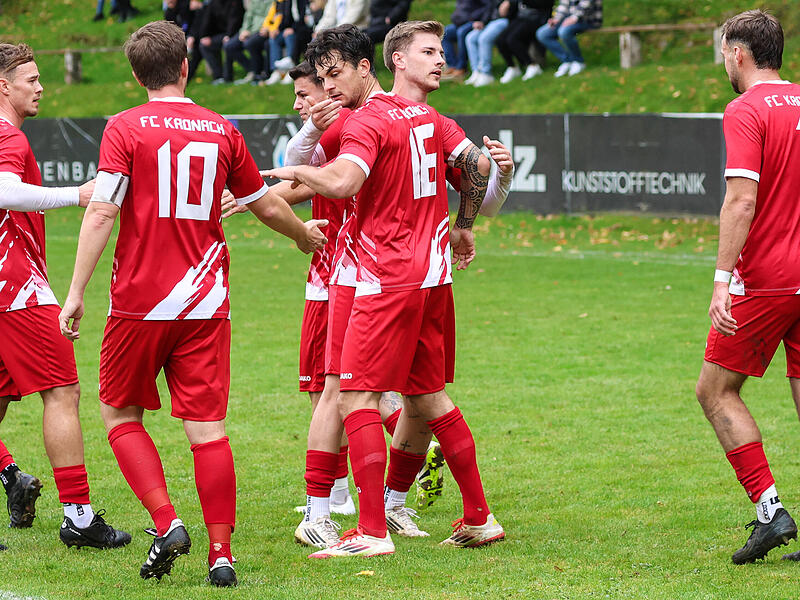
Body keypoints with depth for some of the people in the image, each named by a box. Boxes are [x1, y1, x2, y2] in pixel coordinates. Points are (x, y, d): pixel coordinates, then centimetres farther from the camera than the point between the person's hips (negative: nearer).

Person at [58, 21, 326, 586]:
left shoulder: (125, 128, -4)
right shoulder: (220, 130, 7)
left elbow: (101, 213, -12)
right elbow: (267, 205, 17)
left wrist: (76, 293, -8)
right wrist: (305, 233, 37)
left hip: (139, 303, -2)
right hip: (205, 304, 3)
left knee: (121, 414, 13)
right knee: (208, 428, 2)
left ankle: (167, 522, -4)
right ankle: (221, 554, -1)